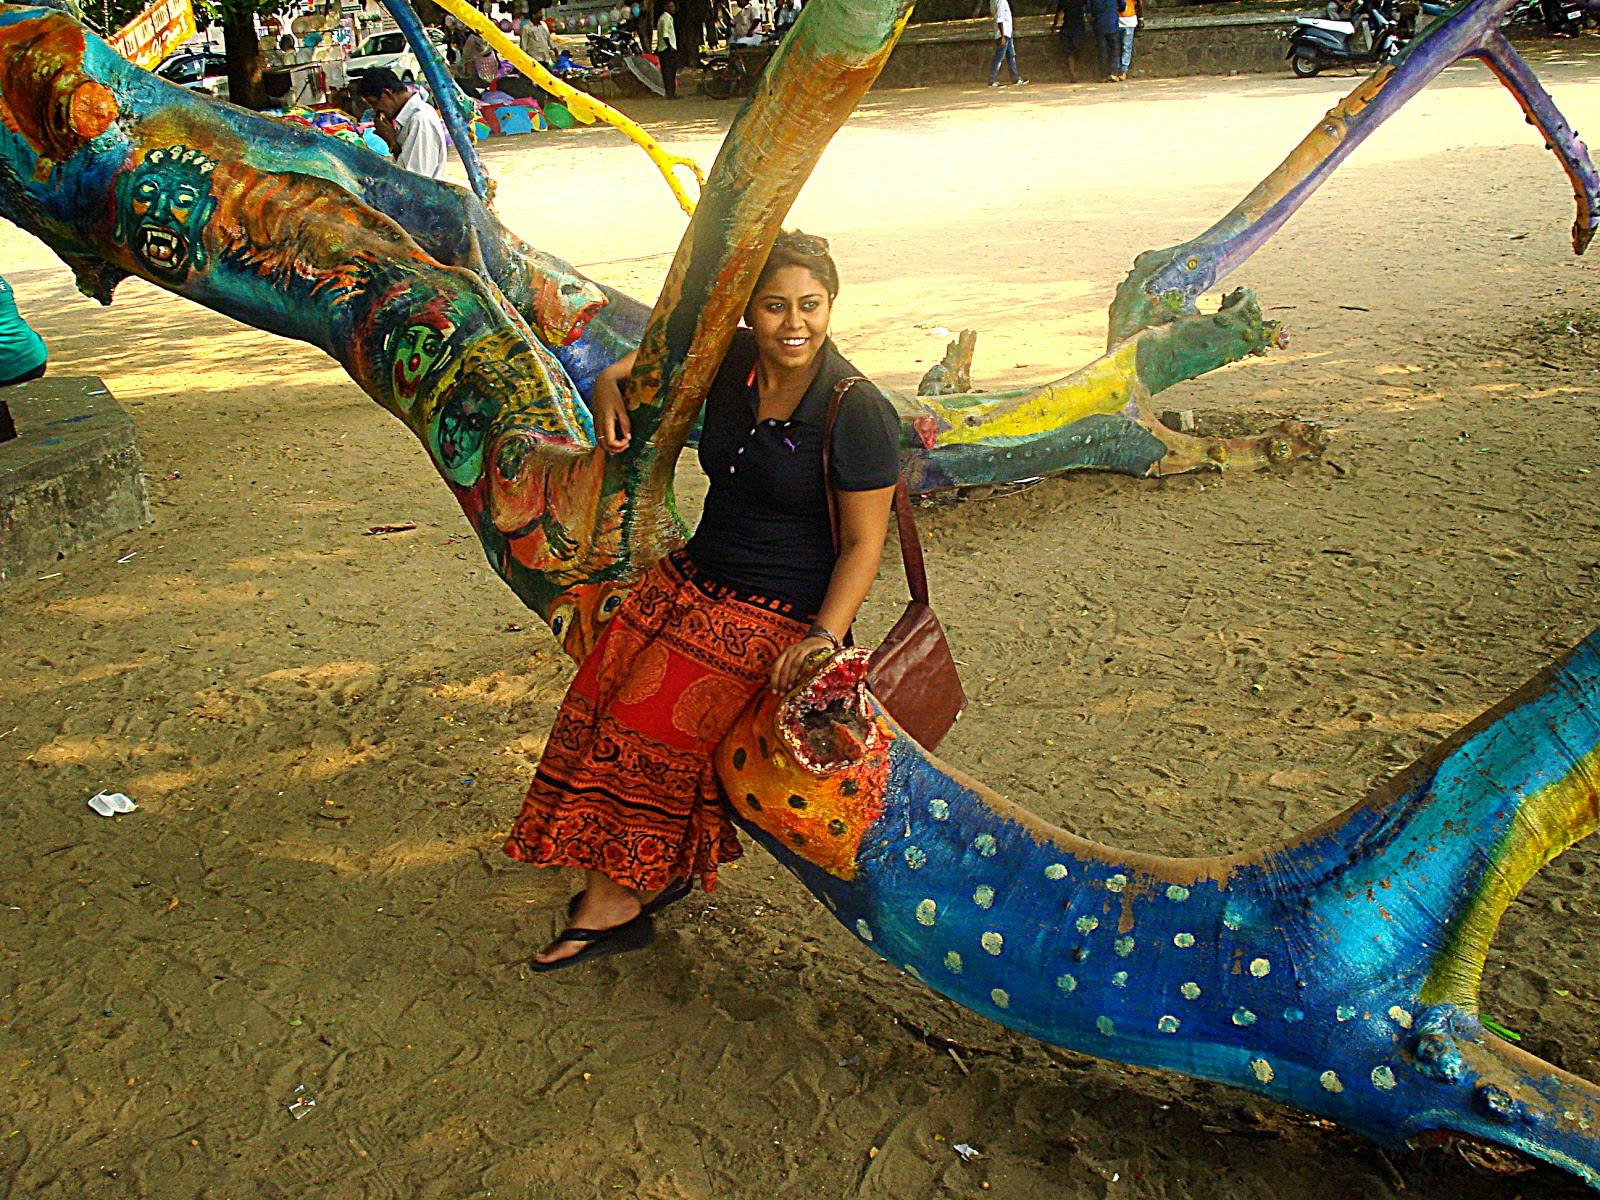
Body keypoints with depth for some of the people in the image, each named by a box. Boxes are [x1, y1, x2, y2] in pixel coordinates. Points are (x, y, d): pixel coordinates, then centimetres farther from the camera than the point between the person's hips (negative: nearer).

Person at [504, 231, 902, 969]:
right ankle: (665, 868, 4)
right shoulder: (731, 360, 1)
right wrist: (611, 385, 2)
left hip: (781, 614, -7)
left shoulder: (857, 412, -16)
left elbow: (864, 543, -14)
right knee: (601, 698, -9)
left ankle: (614, 901, -2)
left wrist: (824, 637, -25)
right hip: (693, 577, 7)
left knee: (653, 722, -19)